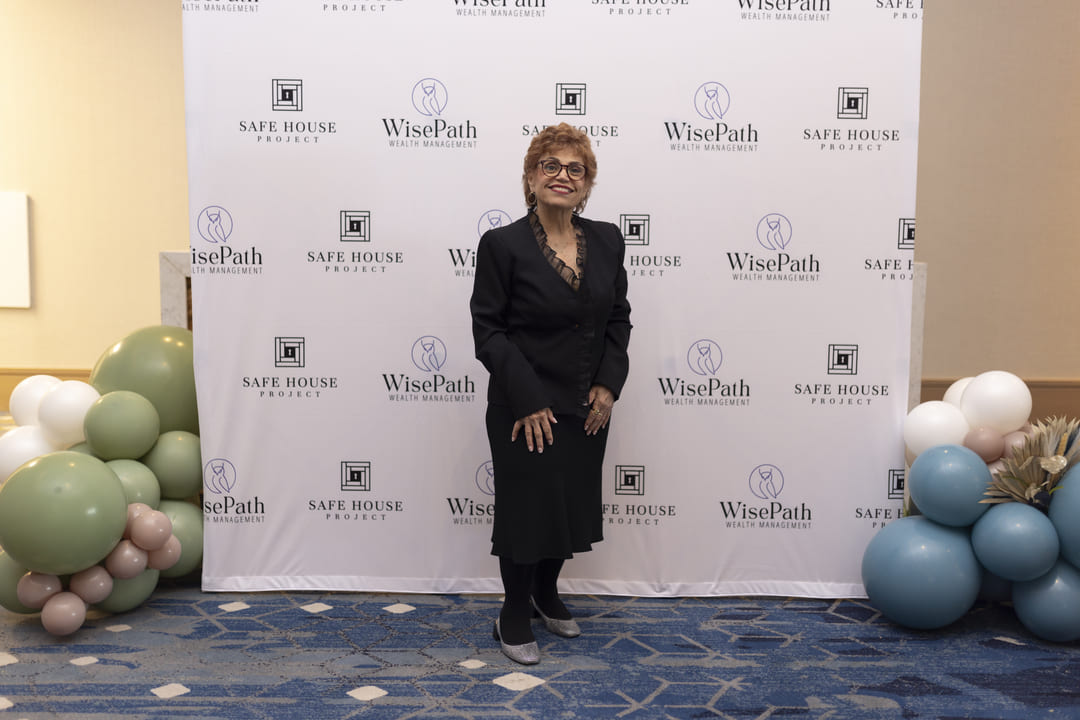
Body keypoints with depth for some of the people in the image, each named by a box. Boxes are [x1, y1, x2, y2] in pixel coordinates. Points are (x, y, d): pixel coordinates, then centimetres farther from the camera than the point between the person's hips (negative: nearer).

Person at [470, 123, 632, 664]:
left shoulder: (606, 241, 2)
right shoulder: (503, 244, -12)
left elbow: (619, 318, 8)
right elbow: (488, 330, -11)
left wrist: (609, 385, -3)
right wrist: (528, 401, -16)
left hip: (587, 409, 5)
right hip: (524, 411, -5)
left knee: (574, 506, 16)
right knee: (526, 509, 6)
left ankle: (547, 592, 42)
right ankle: (515, 615, 28)